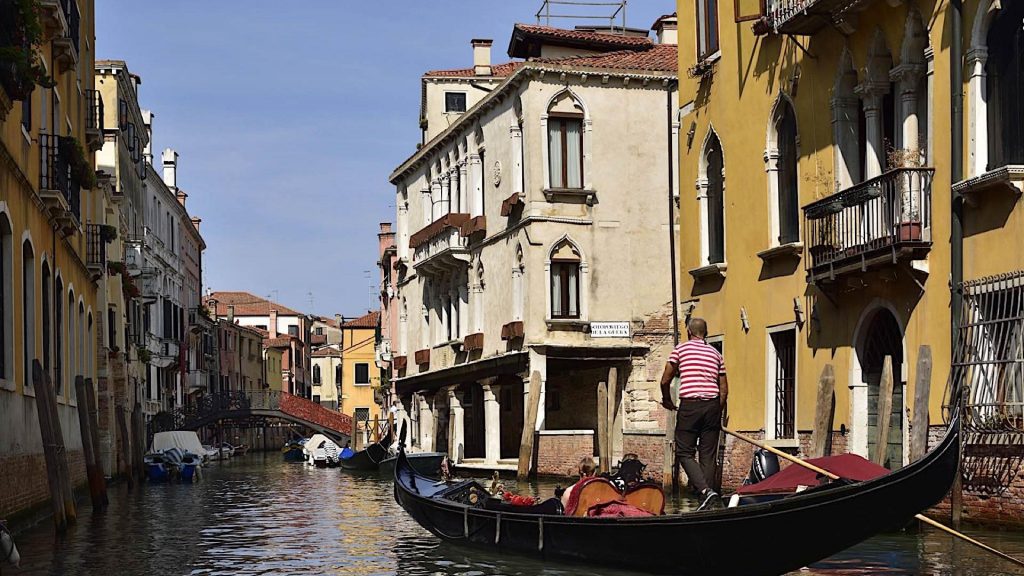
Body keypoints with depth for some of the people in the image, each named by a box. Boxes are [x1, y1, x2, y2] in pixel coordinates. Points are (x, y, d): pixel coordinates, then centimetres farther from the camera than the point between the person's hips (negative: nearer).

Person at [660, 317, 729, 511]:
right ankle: (708, 502, 4)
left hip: (689, 405, -4)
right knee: (708, 455, 7)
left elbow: (665, 381, 3)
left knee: (685, 453, 1)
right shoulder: (715, 354, 15)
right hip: (712, 405, 4)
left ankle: (706, 491, -19)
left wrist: (667, 400, 21)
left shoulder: (681, 349, 4)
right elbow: (724, 388, 14)